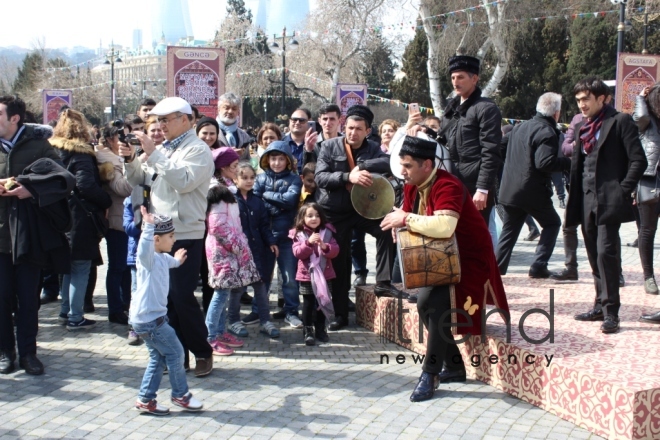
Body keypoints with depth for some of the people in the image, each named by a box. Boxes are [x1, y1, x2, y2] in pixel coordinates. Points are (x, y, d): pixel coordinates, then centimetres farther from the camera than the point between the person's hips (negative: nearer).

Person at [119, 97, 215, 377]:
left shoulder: (197, 149, -7)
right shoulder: (162, 149, 15)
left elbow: (184, 181, -22)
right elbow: (140, 181, 18)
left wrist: (153, 154, -19)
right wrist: (130, 160, 0)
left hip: (186, 235, -7)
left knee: (182, 297, -6)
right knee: (166, 298, 10)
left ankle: (203, 353, 9)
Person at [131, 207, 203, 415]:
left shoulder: (162, 258, 11)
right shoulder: (148, 258, -19)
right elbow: (143, 249, -46)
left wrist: (176, 261, 55)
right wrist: (148, 226, -56)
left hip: (154, 317, 10)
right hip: (149, 319, -10)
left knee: (158, 358, 15)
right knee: (175, 353, 0)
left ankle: (145, 400, 21)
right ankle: (181, 395, 15)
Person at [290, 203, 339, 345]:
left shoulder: (327, 232, 2)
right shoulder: (299, 234, -3)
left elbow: (335, 250, -6)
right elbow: (298, 253, -15)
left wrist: (325, 247, -26)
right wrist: (309, 242, -29)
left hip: (324, 274, 2)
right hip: (307, 275, -2)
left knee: (323, 302, 10)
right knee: (308, 303, 2)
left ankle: (320, 329, 22)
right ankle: (308, 331, 10)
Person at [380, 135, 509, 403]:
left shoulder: (447, 187, -27)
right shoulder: (413, 187, 2)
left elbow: (444, 226, -43)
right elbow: (405, 215, 7)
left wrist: (406, 219, -33)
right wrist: (398, 221, -17)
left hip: (469, 260, -9)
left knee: (436, 304, -25)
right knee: (425, 303, 0)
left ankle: (431, 374, -12)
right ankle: (454, 367, 17)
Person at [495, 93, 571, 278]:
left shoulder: (519, 127, 14)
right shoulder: (547, 132, -14)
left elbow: (502, 148, 23)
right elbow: (545, 162, -24)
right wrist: (569, 162, -15)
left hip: (509, 190, 7)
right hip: (533, 191, -7)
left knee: (509, 229, 17)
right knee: (552, 223, 12)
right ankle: (538, 266, 4)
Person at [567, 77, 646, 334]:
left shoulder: (620, 121, -4)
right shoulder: (582, 127, 16)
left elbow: (638, 160, -8)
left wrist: (623, 191, -13)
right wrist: (574, 200, 10)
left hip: (609, 201, -7)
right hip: (587, 201, 7)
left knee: (606, 252, -11)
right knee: (595, 255, 11)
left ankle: (611, 312, -5)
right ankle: (601, 305, 21)